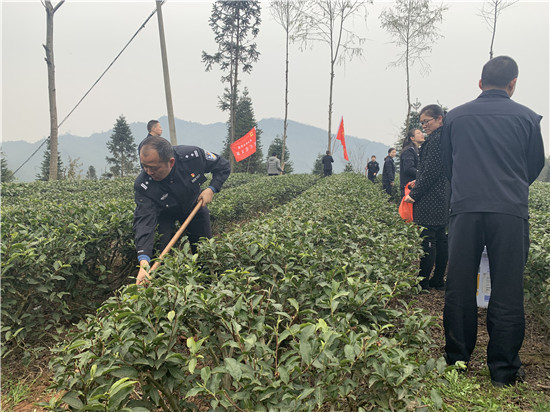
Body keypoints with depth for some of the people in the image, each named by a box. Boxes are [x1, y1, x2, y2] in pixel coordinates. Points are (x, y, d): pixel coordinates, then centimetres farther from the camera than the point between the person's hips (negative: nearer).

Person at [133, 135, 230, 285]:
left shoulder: (192, 155, -35)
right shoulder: (142, 186, -37)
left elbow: (223, 167, -16)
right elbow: (144, 222, -43)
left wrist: (212, 189, -30)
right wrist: (143, 261, -55)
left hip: (195, 205, 2)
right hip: (164, 213, -1)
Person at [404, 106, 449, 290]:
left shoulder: (436, 140, -14)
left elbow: (430, 171, -18)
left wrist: (414, 194, -12)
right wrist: (418, 183, 18)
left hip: (430, 202, -11)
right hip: (443, 199, 11)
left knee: (427, 241, -6)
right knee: (441, 239, 13)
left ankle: (422, 282, -1)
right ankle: (438, 280, 21)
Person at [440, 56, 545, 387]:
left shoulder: (455, 117, 7)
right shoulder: (527, 117, 3)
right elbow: (536, 164, 14)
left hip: (465, 209, 2)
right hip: (511, 211, -1)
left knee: (459, 289, 9)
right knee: (507, 293, 6)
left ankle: (456, 362, 19)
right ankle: (504, 370, 15)